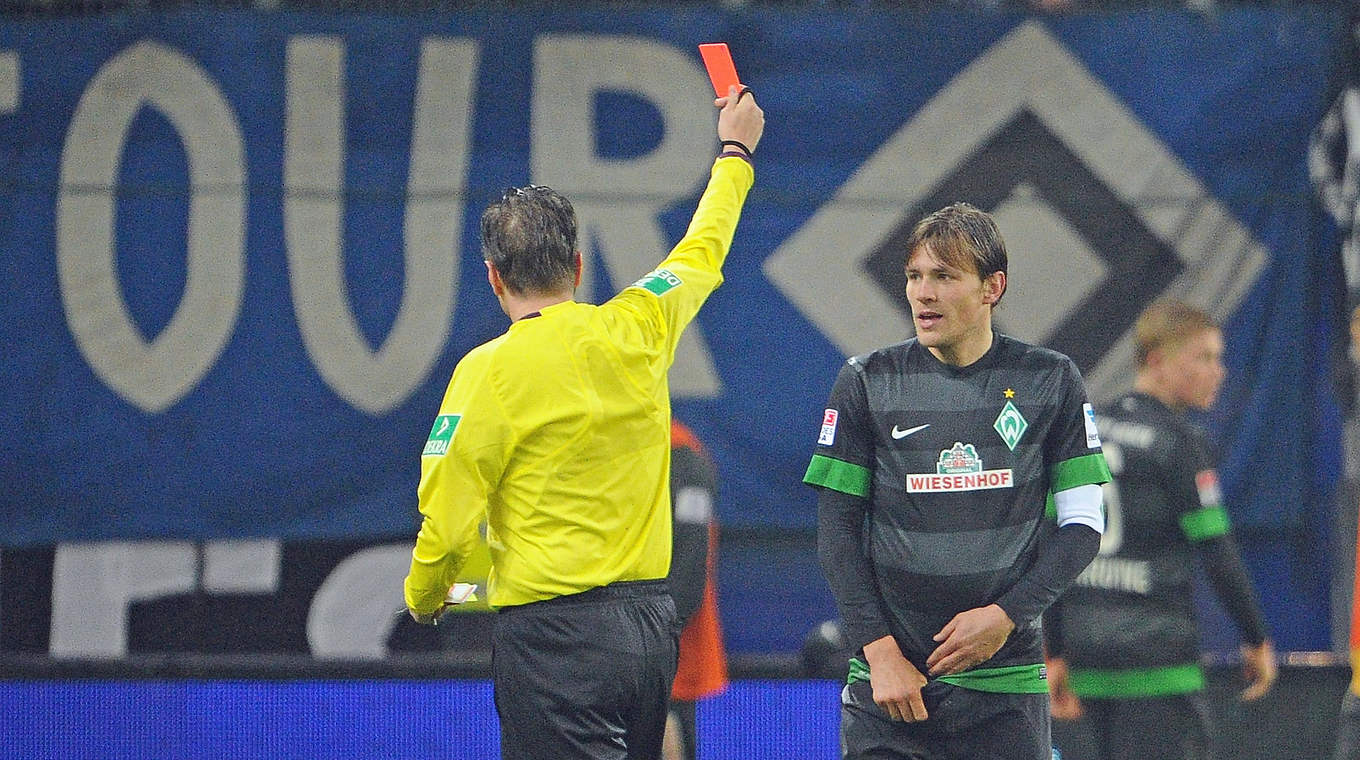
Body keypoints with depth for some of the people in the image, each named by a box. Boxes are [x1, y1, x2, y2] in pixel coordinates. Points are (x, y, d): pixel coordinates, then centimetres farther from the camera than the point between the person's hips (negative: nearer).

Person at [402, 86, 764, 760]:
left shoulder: (488, 372, -9)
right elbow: (702, 255, 27)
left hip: (554, 634, -6)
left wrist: (424, 597, 12)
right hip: (651, 624, 6)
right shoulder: (633, 332, 6)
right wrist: (735, 153, 44)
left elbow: (447, 522, -10)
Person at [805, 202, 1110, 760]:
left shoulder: (1050, 381, 4)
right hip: (889, 680, 0)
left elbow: (1083, 524, 5)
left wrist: (1006, 615, -8)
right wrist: (879, 650, -8)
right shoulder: (867, 382, 3)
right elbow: (836, 529, 3)